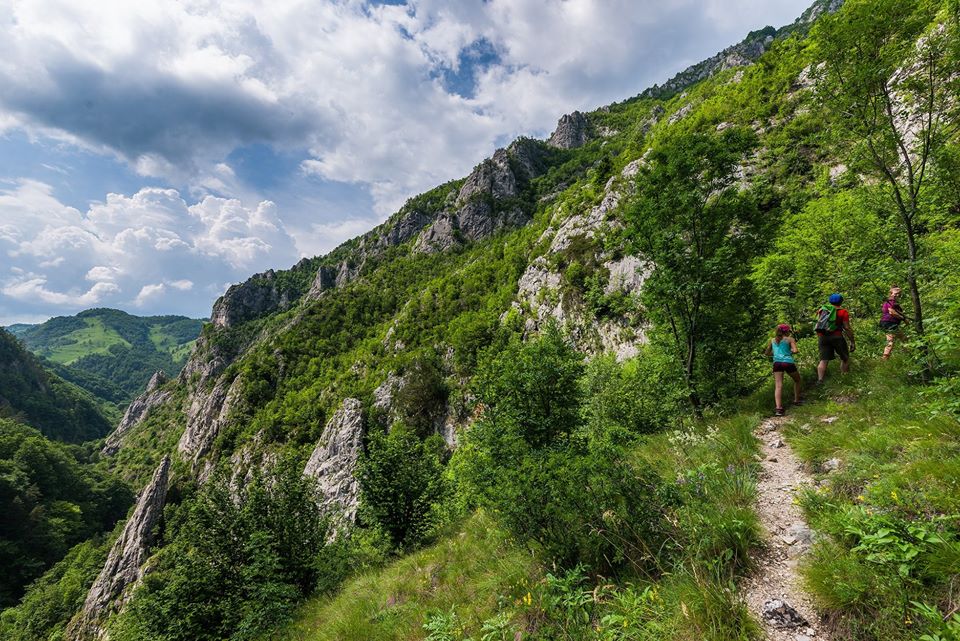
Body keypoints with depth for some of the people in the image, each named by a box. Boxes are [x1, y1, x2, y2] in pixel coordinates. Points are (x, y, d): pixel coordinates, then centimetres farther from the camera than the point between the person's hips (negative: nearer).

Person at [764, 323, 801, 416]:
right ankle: (796, 400, 32)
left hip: (777, 363, 2)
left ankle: (778, 408, -22)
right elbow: (795, 351, -6)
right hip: (788, 362, -2)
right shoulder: (790, 339, 8)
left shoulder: (773, 340, 18)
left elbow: (767, 353, 24)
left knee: (778, 386, -8)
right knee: (797, 380, 27)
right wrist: (790, 351, 14)